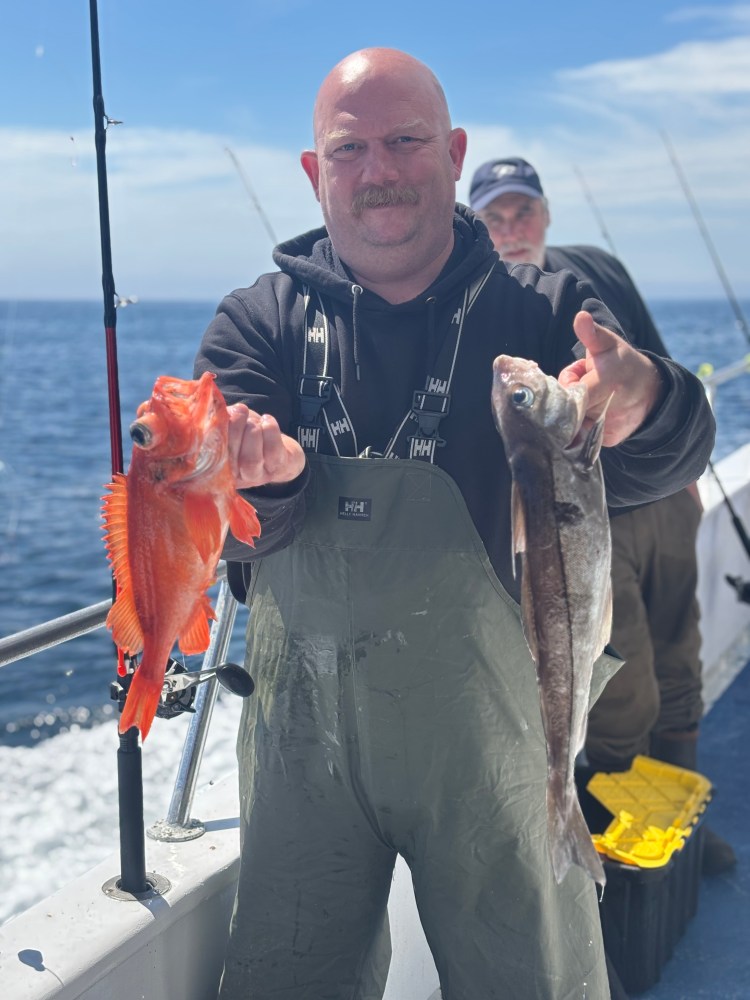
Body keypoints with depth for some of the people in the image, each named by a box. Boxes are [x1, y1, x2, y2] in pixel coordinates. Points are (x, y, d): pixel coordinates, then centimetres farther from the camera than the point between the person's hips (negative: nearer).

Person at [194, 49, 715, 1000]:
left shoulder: (542, 309, -1)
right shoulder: (259, 321, 2)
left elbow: (653, 468, -16)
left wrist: (643, 407, -40)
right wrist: (265, 475, -34)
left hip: (492, 726, -1)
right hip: (307, 729, 1)